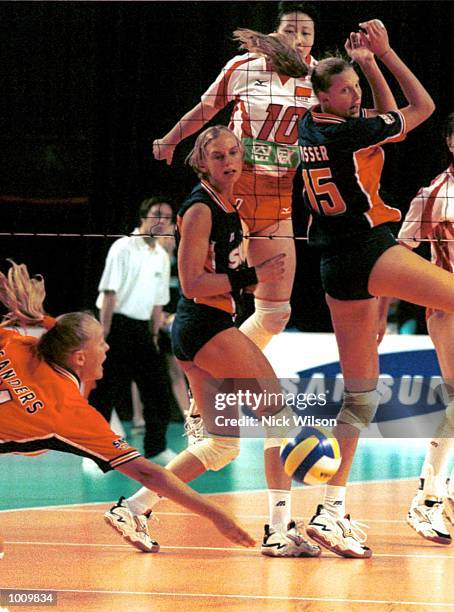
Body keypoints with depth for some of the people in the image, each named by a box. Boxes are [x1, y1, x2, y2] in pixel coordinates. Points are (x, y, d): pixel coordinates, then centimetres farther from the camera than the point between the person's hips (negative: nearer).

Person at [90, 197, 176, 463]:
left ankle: (156, 448, 16)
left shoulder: (162, 256, 11)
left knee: (158, 387, 4)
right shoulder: (124, 248, -9)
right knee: (106, 391, -6)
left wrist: (154, 336, 13)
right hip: (117, 324, -7)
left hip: (142, 328, 7)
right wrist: (104, 335, -16)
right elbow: (110, 294, -13)